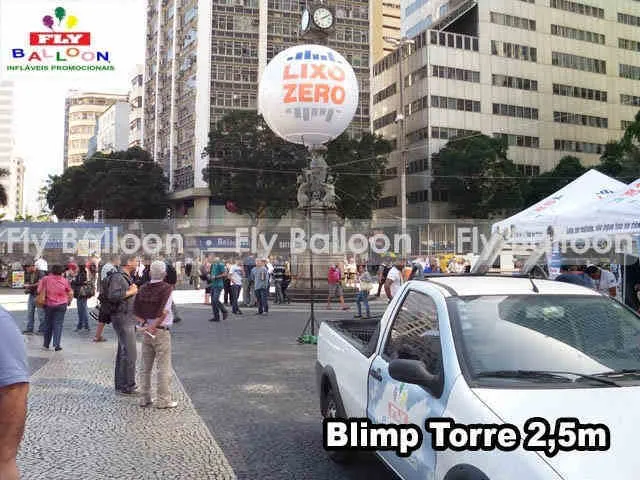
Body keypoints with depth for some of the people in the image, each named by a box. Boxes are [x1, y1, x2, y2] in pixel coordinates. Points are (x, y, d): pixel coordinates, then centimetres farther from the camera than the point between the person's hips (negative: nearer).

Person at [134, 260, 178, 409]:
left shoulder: (143, 288, 5)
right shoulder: (167, 288, -12)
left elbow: (136, 310, 4)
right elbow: (163, 312, -19)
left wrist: (143, 323, -3)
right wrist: (153, 327, -13)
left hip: (146, 331, 6)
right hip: (161, 331, -6)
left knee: (145, 367, 14)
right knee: (164, 367, 1)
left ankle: (144, 398, 21)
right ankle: (163, 400, 4)